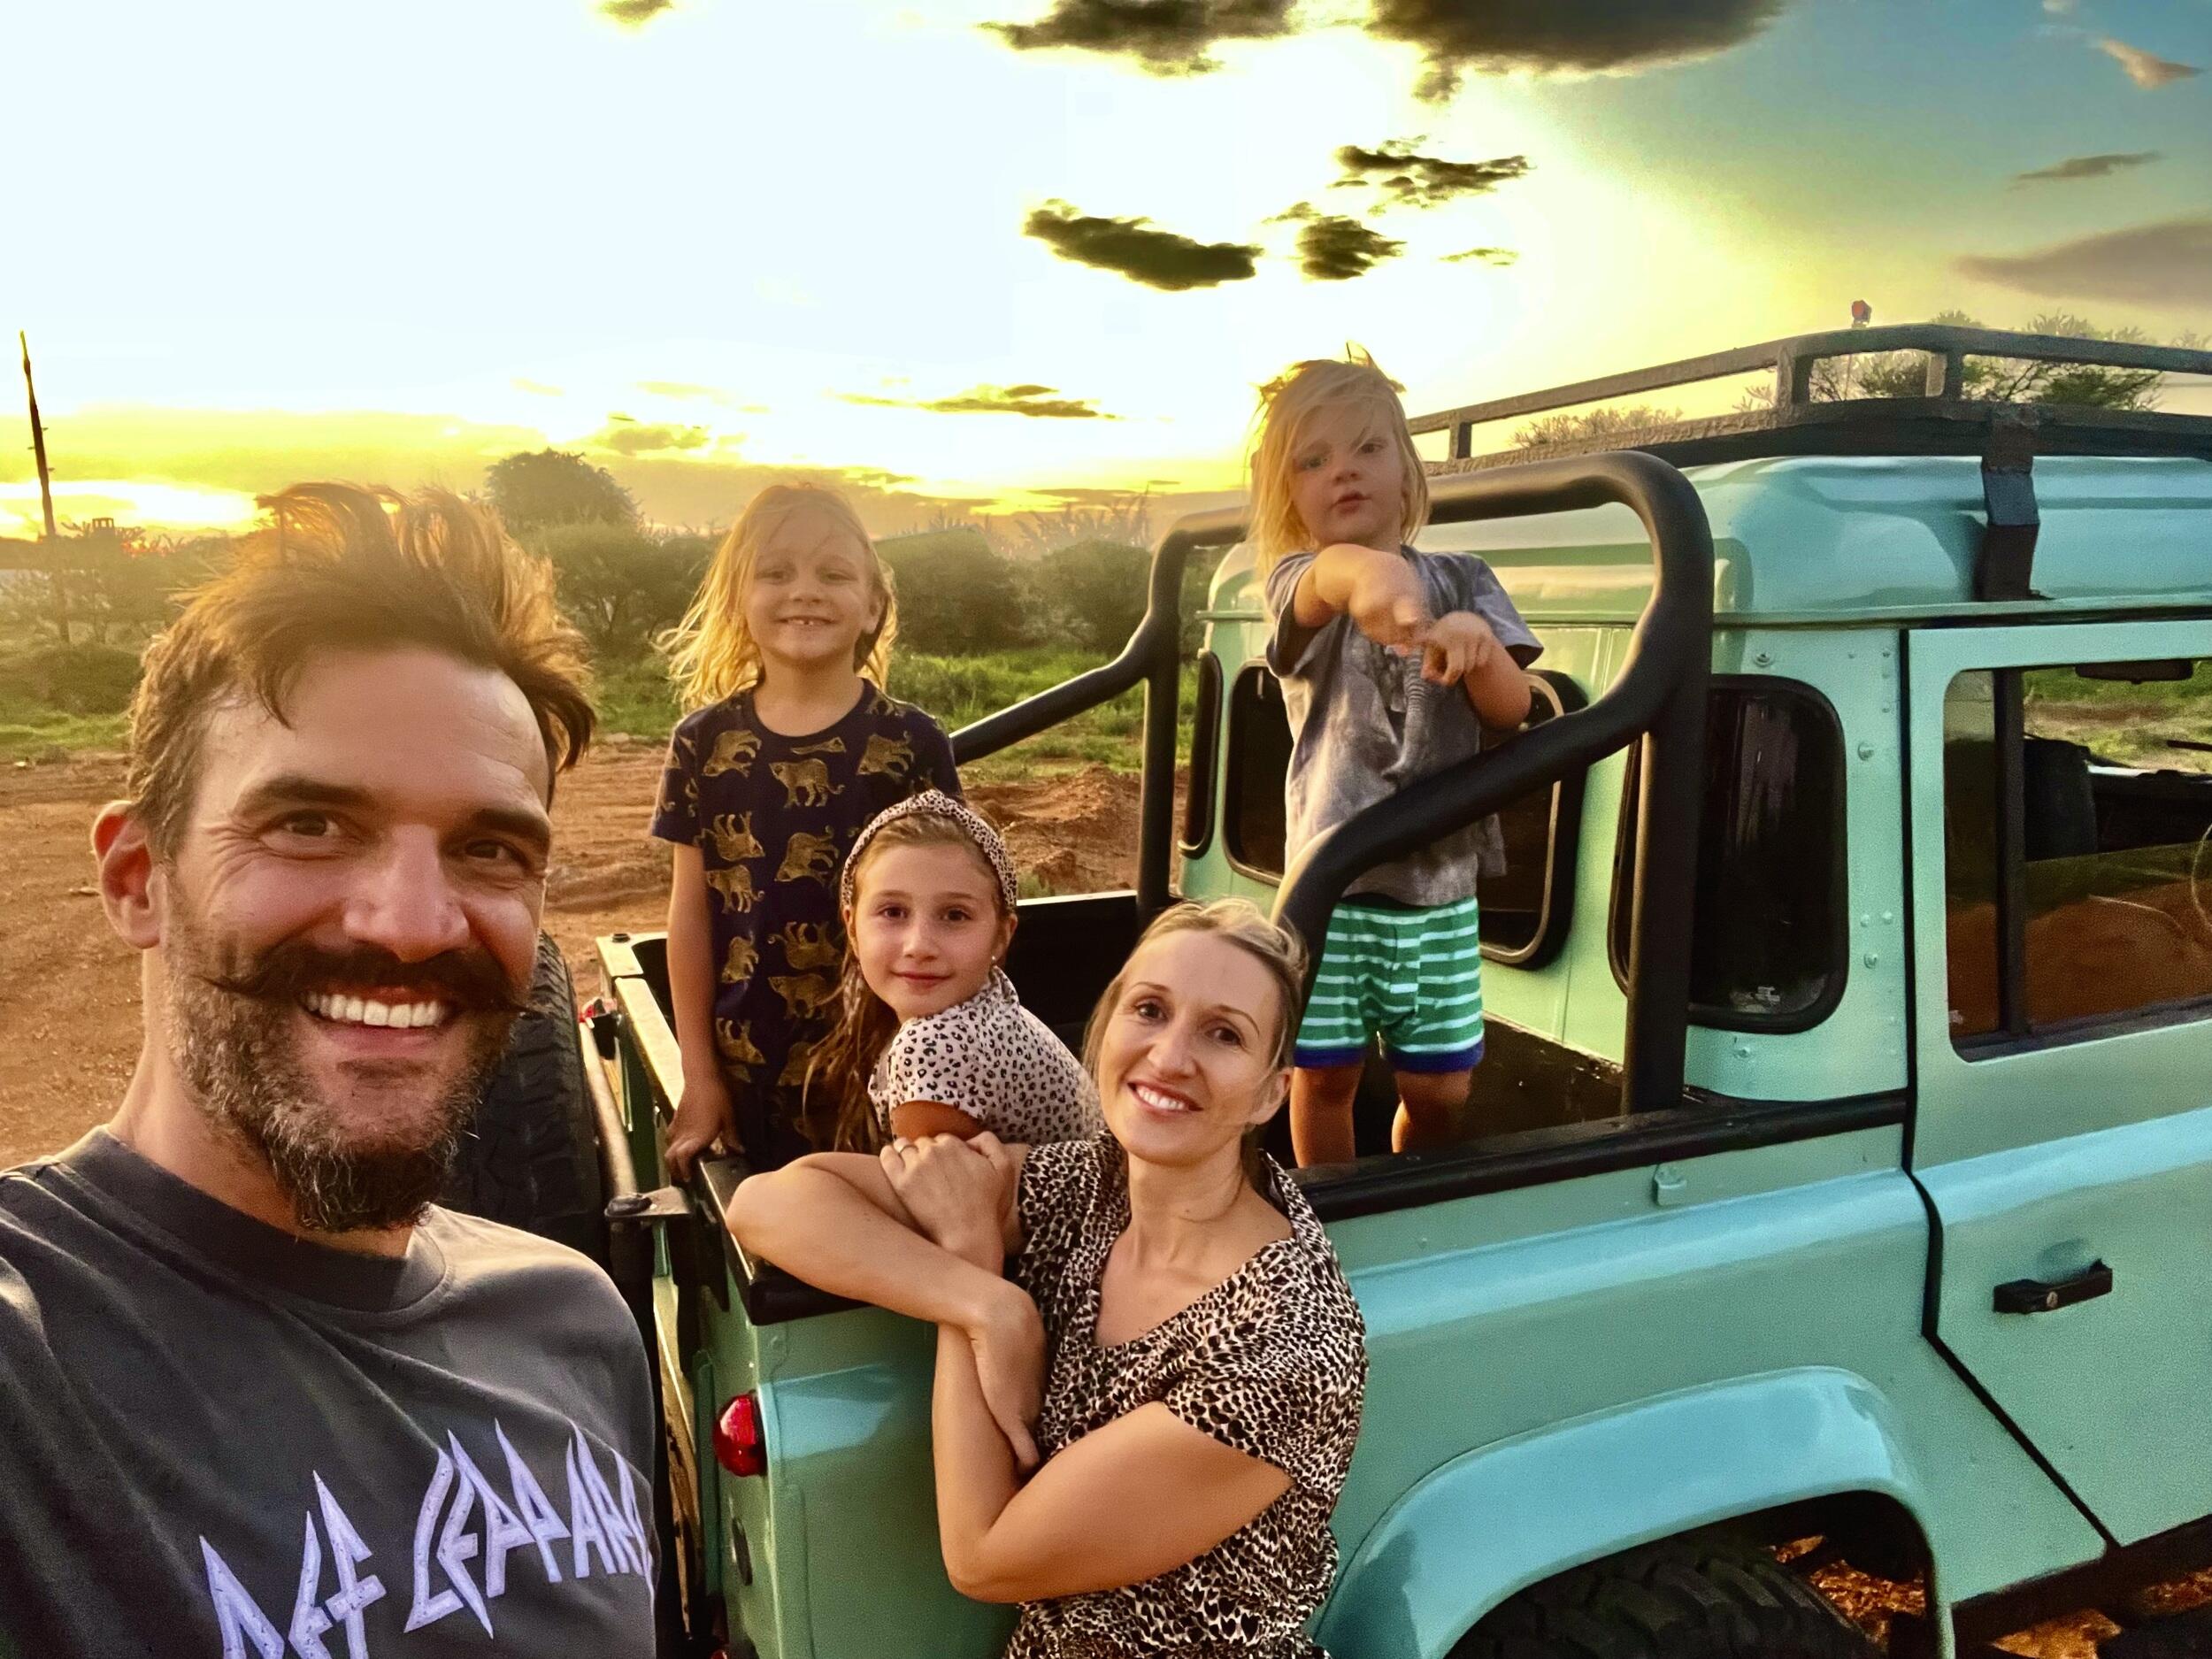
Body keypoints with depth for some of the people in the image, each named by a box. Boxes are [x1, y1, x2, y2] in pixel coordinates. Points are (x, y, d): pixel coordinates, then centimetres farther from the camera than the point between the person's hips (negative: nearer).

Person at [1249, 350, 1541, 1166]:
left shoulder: (1461, 579, 6)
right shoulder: (1297, 580, -5)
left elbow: (1511, 708, -5)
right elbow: (1328, 578, -31)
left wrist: (1478, 641, -28)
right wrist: (1370, 571, -58)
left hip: (1441, 881, 3)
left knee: (1440, 1084, 8)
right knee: (1323, 1072, 4)